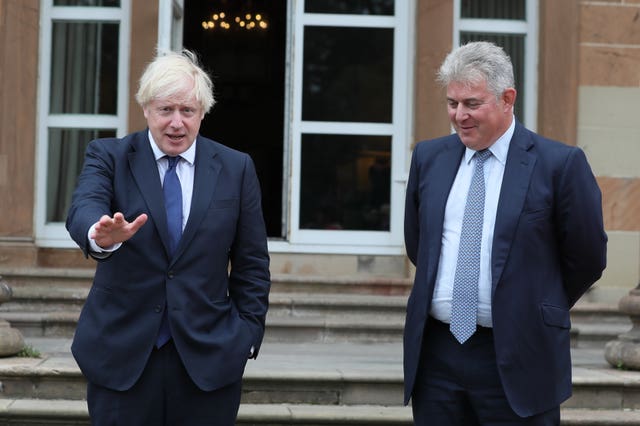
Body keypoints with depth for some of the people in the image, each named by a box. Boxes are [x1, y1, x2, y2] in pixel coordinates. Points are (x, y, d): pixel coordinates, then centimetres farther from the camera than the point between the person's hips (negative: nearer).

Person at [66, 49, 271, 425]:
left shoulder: (236, 168, 5)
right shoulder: (109, 157, 1)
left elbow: (252, 264, 8)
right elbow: (84, 208, -20)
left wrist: (248, 334, 2)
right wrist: (100, 234, -42)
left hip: (209, 354, 1)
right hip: (122, 353, -1)